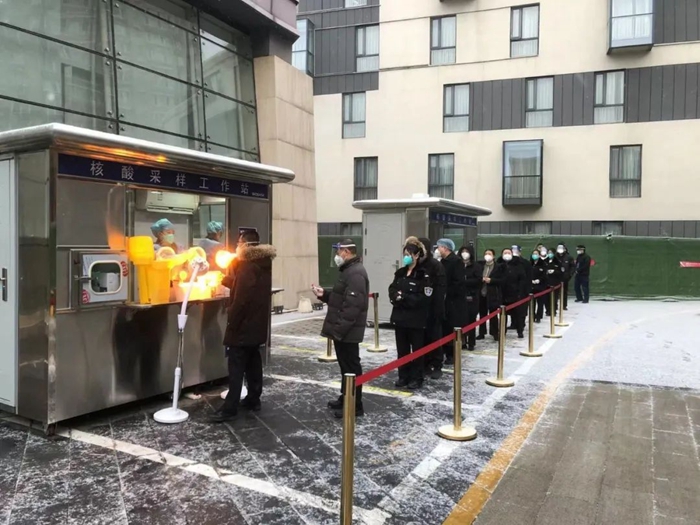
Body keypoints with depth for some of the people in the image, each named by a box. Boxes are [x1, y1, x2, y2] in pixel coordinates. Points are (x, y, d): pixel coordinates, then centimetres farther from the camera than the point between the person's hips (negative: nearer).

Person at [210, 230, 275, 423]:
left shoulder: (247, 266, -19)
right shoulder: (263, 264, 11)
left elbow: (240, 299, -24)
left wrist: (231, 323, -16)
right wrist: (224, 279, 37)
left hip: (243, 326, -9)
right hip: (257, 324, 9)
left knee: (236, 367, -5)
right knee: (253, 363, 16)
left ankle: (230, 408, -2)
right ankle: (253, 399, 24)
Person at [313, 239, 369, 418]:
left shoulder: (356, 273, -19)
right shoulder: (349, 270, 16)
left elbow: (352, 306, -26)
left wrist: (337, 330, -26)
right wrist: (324, 294, 9)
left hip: (347, 332, -11)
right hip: (343, 330, 11)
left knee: (351, 366, -3)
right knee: (345, 365, 18)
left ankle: (355, 406, 6)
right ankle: (345, 399, 30)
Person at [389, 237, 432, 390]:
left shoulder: (423, 275, -10)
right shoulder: (400, 272, 9)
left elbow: (424, 298, -17)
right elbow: (392, 290, 10)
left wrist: (404, 297, -18)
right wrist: (396, 297, -12)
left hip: (416, 319, -6)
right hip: (400, 316, 6)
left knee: (416, 349, 6)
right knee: (402, 349, 12)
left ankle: (416, 378, 16)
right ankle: (403, 376, 24)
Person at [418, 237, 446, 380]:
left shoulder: (436, 265, -8)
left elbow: (440, 289, -13)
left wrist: (437, 310, -18)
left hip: (433, 309, -5)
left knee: (434, 337, 3)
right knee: (422, 338, 9)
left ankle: (437, 366, 12)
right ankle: (426, 365, 19)